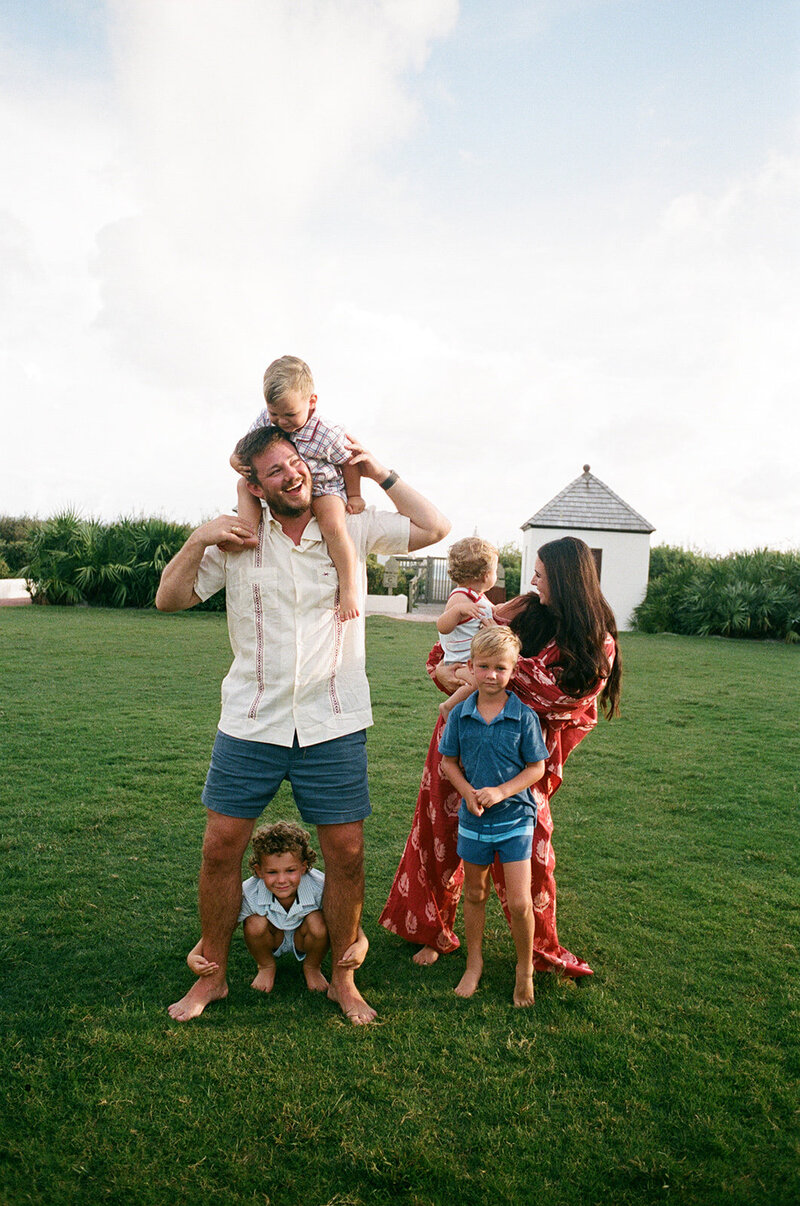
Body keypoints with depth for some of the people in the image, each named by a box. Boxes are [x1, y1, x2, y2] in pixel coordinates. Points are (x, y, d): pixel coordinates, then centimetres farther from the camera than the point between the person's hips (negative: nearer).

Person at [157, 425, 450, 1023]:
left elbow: (435, 528, 0)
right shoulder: (238, 539, 1)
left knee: (346, 854, 5)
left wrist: (380, 474, -1)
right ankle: (212, 975, 30)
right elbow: (169, 599, 3)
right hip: (251, 724, 1)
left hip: (334, 727, 0)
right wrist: (199, 539, -11)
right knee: (221, 846, 6)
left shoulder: (352, 528, 1)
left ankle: (342, 977, 27)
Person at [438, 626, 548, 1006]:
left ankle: (524, 969, 24)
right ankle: (474, 962, 38)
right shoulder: (460, 714, -6)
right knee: (474, 893, 18)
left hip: (515, 817, -2)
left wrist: (501, 792, -19)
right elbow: (448, 761, 3)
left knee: (519, 902, -2)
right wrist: (468, 792, -13)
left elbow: (537, 767, -7)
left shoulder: (523, 716, -12)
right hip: (473, 818, 3)